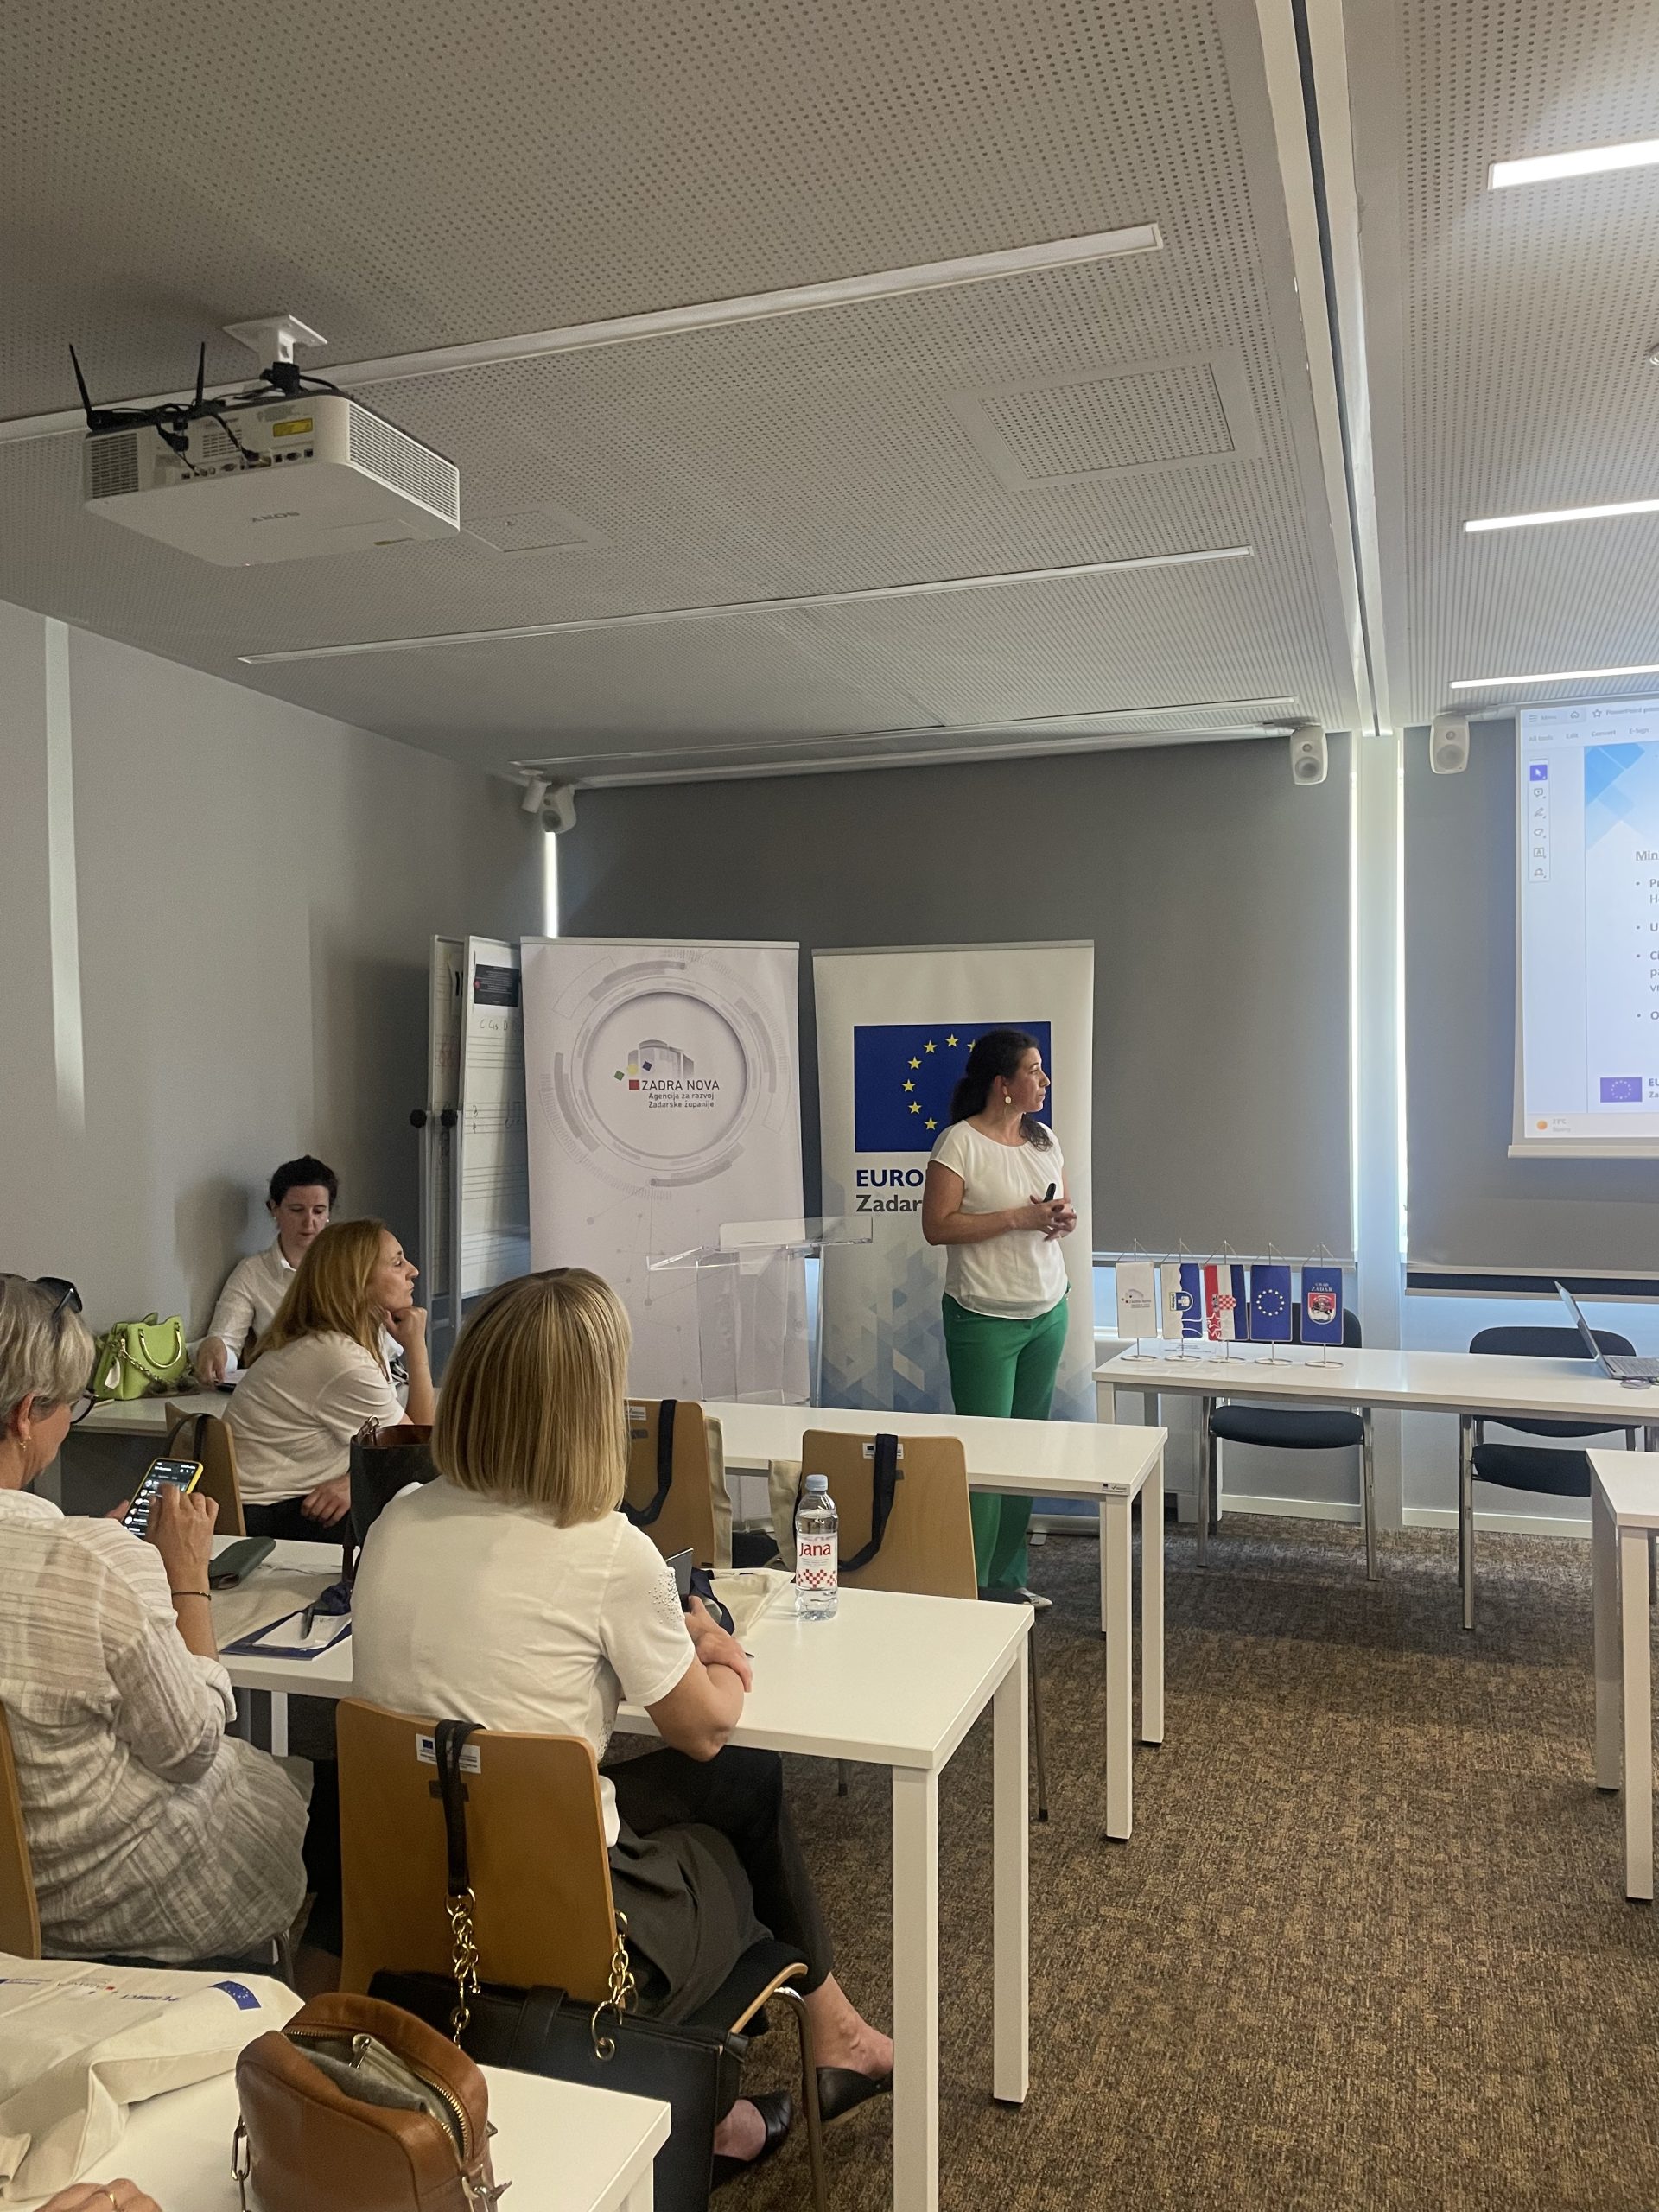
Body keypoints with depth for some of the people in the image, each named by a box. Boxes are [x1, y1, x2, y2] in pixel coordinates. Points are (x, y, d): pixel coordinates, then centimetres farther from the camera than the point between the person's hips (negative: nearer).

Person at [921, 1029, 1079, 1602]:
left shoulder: (1044, 1139, 10)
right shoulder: (960, 1142, -11)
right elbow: (937, 1226, -16)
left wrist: (1065, 1217, -1)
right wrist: (1017, 1218, -20)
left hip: (1047, 1313, 7)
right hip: (985, 1319, -7)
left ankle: (1008, 1577, 23)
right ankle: (970, 1583, 9)